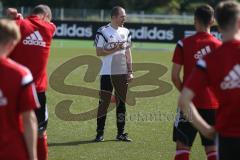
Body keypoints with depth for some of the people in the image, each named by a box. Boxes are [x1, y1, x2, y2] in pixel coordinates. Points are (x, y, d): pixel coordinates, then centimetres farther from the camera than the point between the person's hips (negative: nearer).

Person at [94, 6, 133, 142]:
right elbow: (99, 52, -10)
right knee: (104, 102, -2)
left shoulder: (126, 32, 10)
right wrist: (115, 49, -17)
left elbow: (128, 53, 13)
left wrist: (130, 71, 8)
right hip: (108, 73, -5)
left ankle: (121, 133, 13)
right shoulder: (103, 32, -7)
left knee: (121, 103, 7)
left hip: (122, 73, 5)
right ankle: (100, 133, 4)